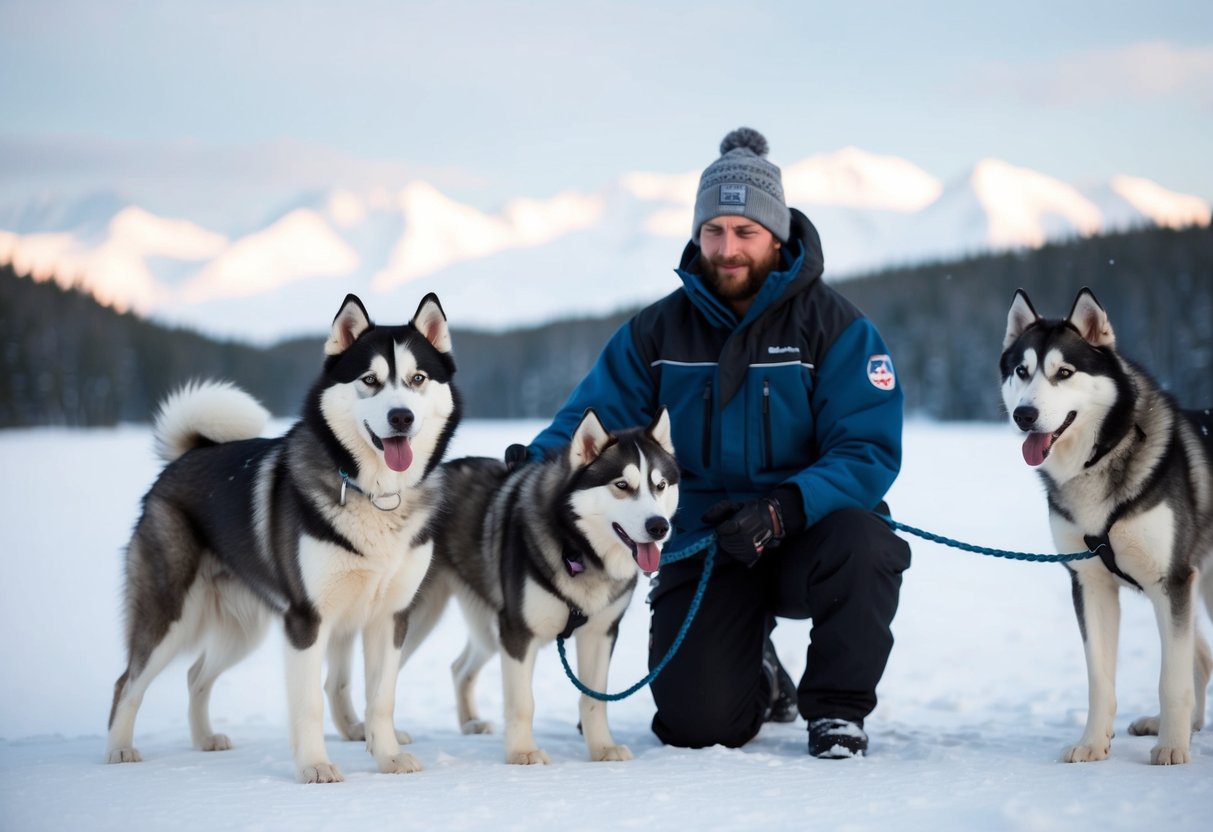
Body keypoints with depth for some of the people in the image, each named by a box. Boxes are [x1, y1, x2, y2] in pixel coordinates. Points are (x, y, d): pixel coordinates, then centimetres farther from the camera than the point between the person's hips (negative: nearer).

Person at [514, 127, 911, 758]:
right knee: (695, 724, -16)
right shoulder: (659, 330, 2)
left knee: (859, 542, -37)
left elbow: (869, 452, -16)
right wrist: (539, 463, -20)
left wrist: (783, 509, -32)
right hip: (704, 550, 2)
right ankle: (760, 680, 25)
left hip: (806, 539, -2)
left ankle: (837, 707, -8)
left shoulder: (834, 326, -8)